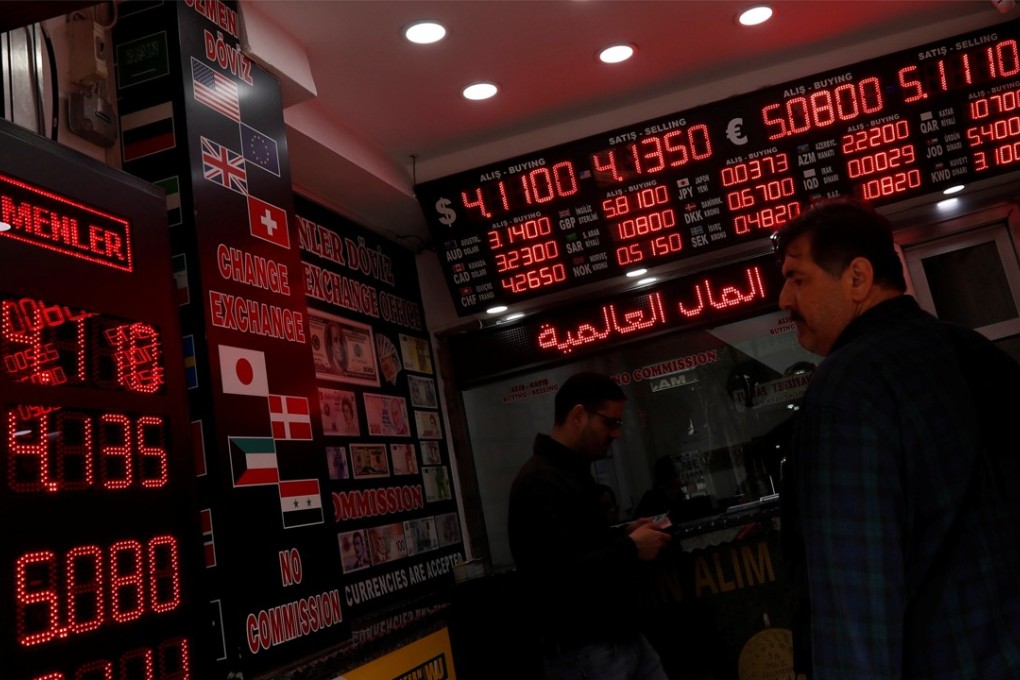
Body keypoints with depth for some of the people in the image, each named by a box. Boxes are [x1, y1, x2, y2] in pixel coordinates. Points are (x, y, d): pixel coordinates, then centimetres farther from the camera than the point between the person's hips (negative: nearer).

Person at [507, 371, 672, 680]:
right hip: (584, 653, -9)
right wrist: (630, 549, -19)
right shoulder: (539, 483, -20)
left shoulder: (573, 473, 13)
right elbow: (555, 576, -28)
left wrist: (624, 534, 6)